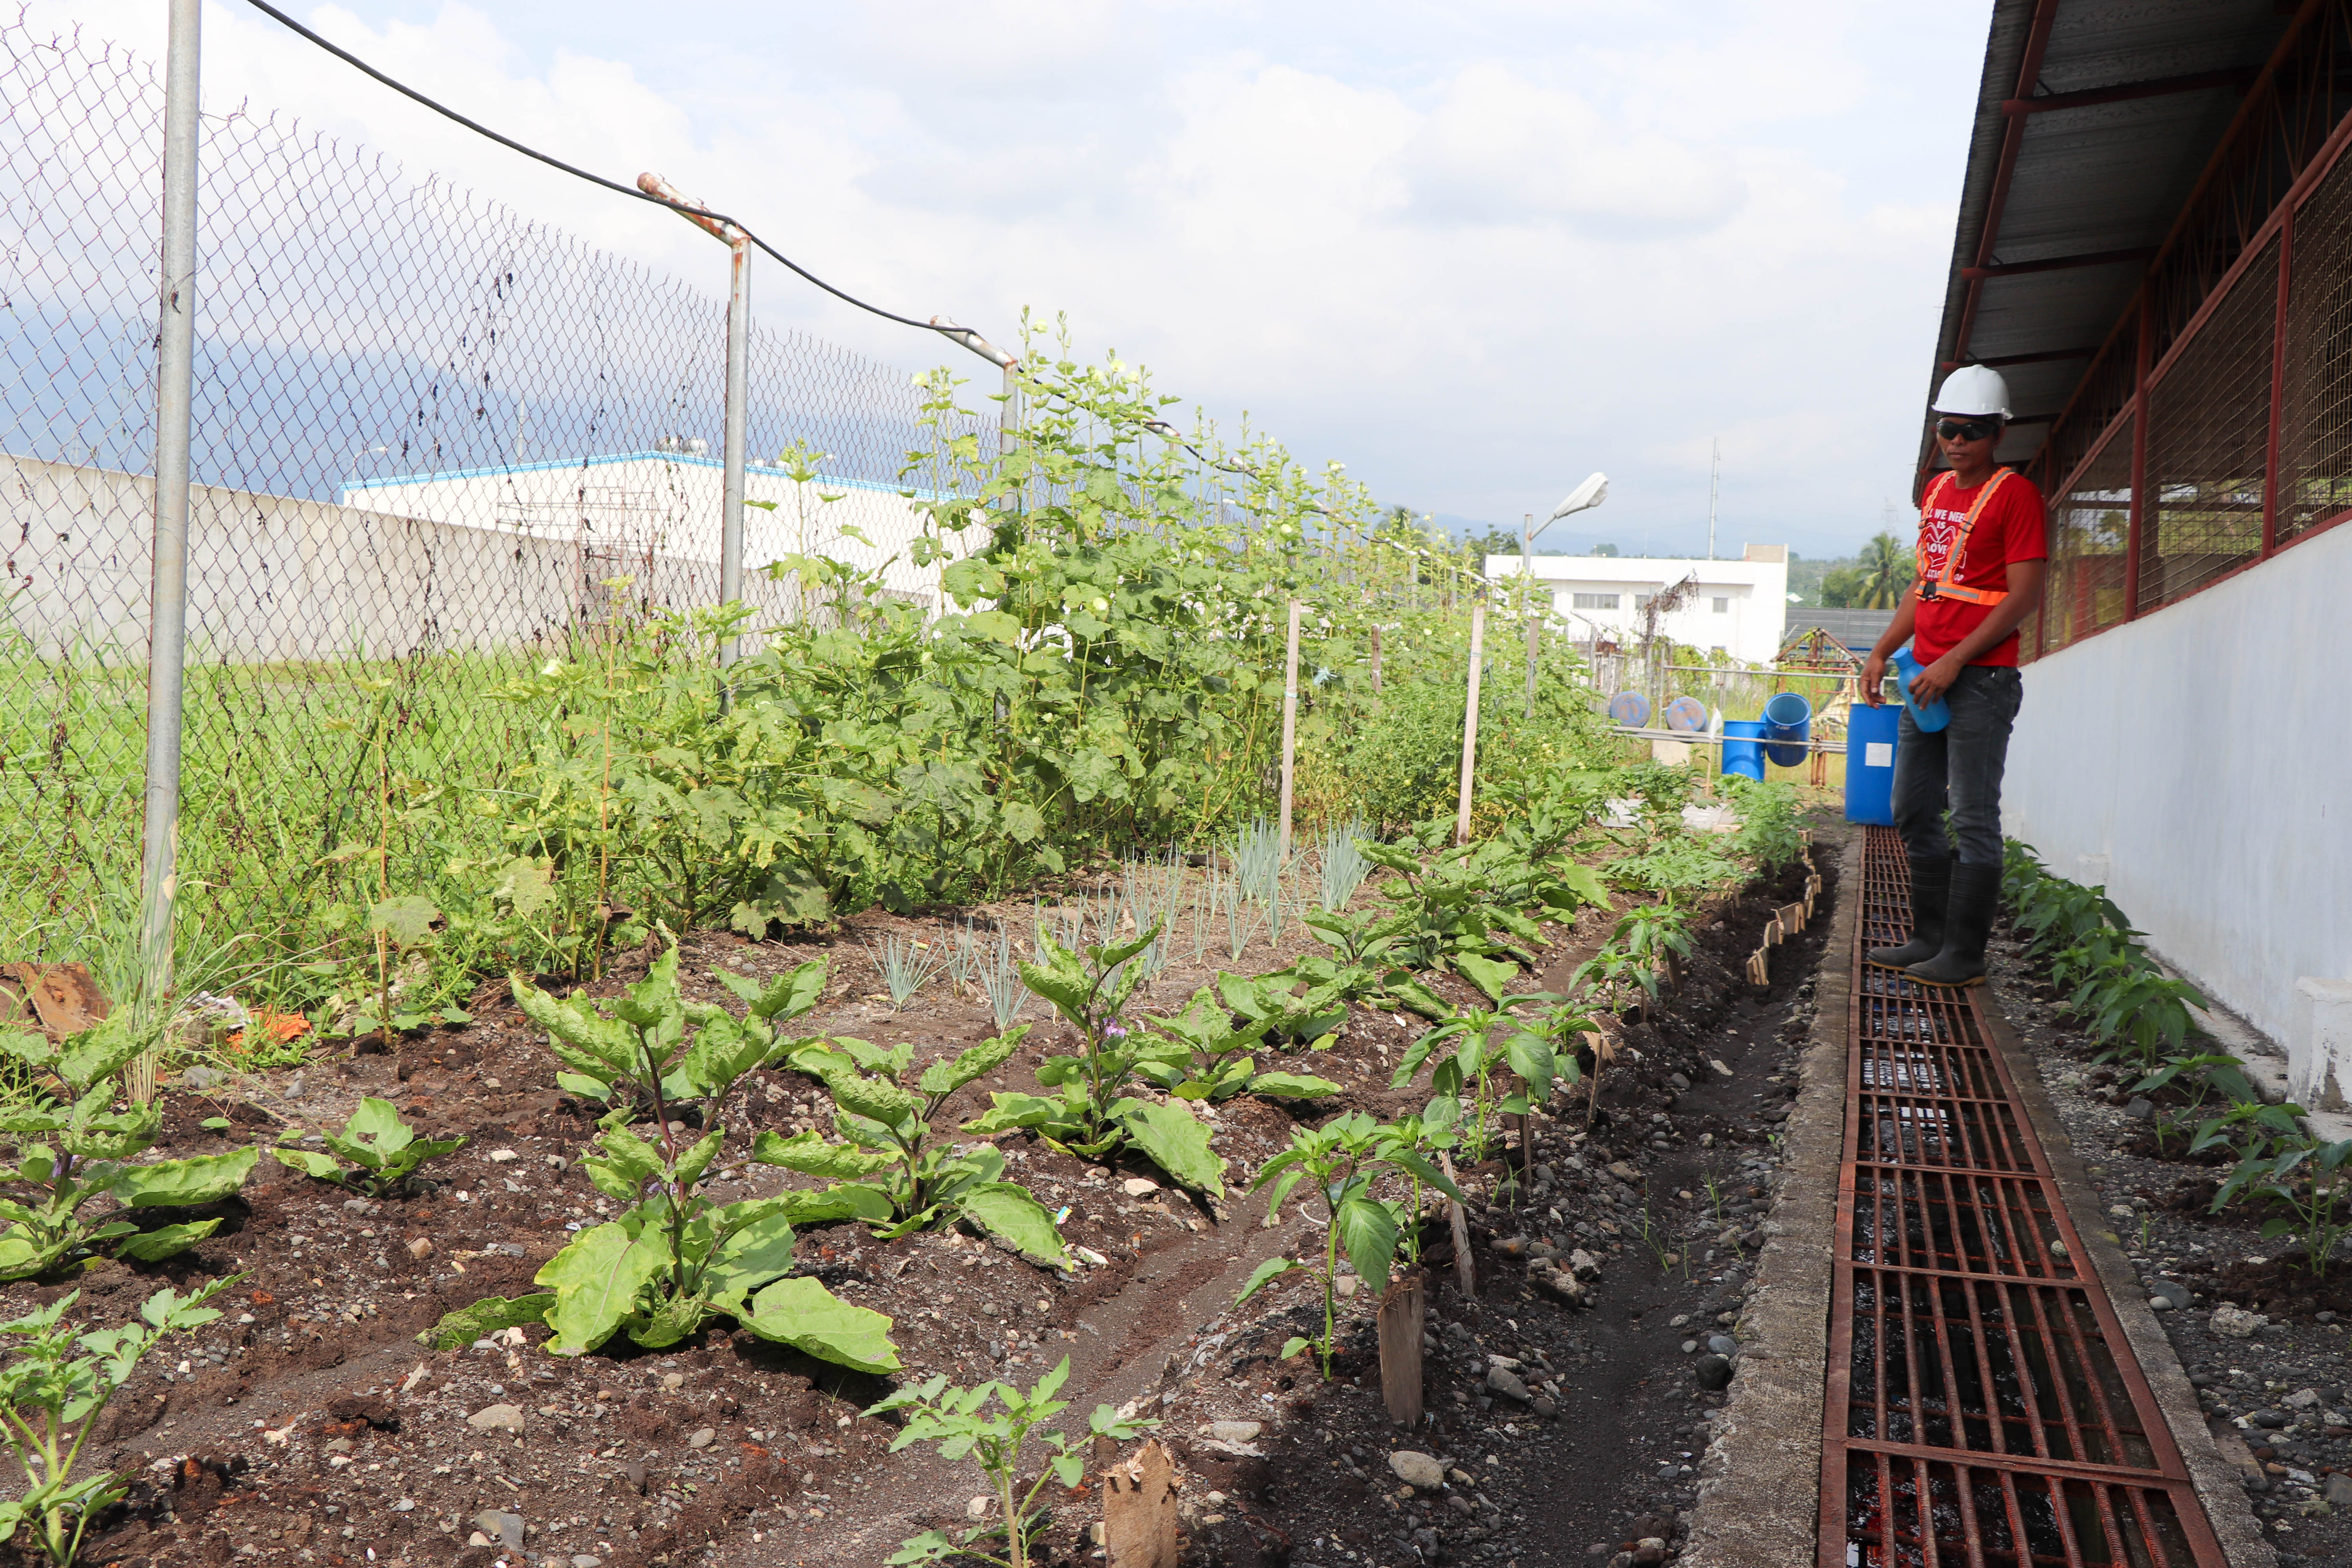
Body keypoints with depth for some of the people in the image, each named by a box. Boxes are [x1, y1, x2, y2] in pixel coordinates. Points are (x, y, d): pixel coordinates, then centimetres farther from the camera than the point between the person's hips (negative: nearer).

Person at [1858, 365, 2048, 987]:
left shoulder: (2015, 494, -7)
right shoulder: (1936, 491, 16)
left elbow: (2025, 595, -13)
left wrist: (1954, 661, -18)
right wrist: (1882, 652, 13)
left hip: (1982, 679, -8)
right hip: (1928, 678, 8)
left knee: (1973, 819, -5)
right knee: (1914, 812, 11)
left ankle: (1965, 954, 0)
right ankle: (1930, 938, 21)